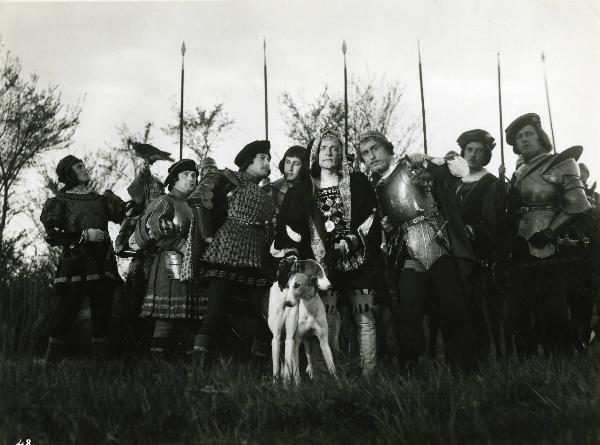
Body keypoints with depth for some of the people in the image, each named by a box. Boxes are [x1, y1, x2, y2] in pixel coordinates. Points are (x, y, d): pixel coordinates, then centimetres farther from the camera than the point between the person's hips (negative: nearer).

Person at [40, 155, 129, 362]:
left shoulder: (101, 199, 18)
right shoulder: (59, 202, 5)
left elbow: (127, 215, 9)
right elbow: (53, 235, -6)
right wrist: (84, 235, -13)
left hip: (103, 262, 4)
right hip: (75, 263, -4)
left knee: (102, 311, 4)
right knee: (68, 308, -5)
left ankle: (101, 354, 13)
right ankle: (53, 359, 7)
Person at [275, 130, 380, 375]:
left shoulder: (357, 183, 9)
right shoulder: (302, 191, 12)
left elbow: (370, 218, 2)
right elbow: (290, 228, 10)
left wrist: (350, 243, -9)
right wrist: (291, 256, -3)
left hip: (357, 260, 0)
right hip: (322, 264, 0)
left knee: (365, 318, -3)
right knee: (327, 322, -4)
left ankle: (368, 373, 4)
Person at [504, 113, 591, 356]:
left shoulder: (561, 163, 0)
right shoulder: (518, 174, 17)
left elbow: (576, 205, -10)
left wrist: (549, 233, -17)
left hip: (549, 253, -6)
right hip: (521, 257, 6)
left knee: (553, 317, -6)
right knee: (522, 317, 7)